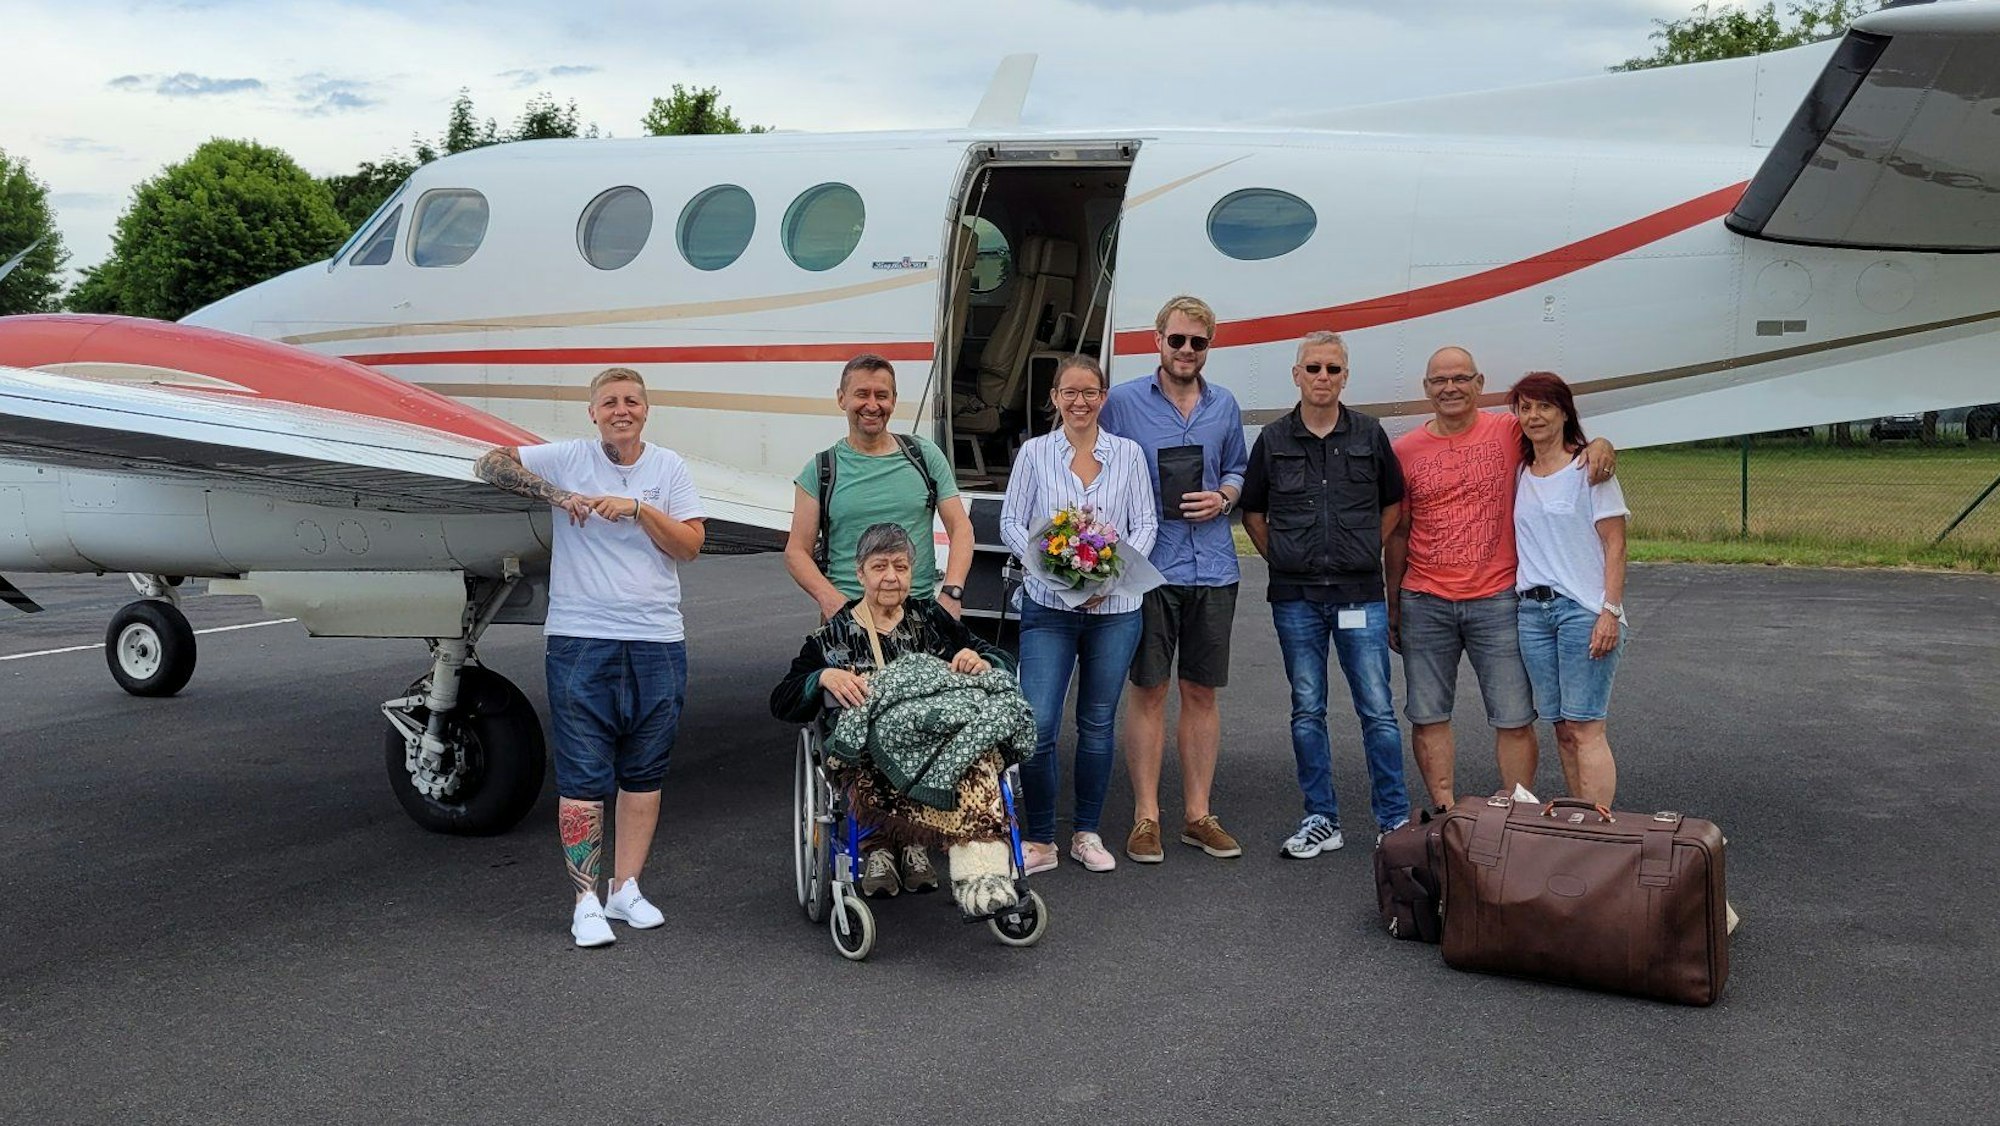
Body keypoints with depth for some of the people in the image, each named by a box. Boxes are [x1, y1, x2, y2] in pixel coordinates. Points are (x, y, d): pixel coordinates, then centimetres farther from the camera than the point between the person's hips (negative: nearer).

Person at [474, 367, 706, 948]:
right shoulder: (568, 459, 1)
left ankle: (626, 889, 22)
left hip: (657, 643, 3)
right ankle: (587, 900, 7)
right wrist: (556, 494, -14)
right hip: (581, 639, -2)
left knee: (644, 774, 9)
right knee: (583, 776, -1)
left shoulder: (669, 468, 6)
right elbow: (491, 463, -4)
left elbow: (691, 545, -1)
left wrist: (638, 509, -14)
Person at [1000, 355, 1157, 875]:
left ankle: (1087, 834, 24)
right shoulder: (1034, 453, 4)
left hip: (1114, 608, 1)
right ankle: (1040, 840, 5)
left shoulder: (1128, 454, 6)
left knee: (1098, 723, 10)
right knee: (1037, 723, -9)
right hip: (1048, 605, -1)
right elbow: (1011, 522, 4)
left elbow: (1146, 524, 5)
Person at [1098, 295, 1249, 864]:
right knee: (1149, 691, 1)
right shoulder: (1122, 402, 0)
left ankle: (1198, 814, 19)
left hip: (1213, 568, 3)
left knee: (1202, 692, 10)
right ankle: (1146, 817, 11)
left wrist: (1222, 498, -2)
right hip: (1149, 566, -3)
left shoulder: (1224, 405, 11)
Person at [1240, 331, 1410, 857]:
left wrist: (1366, 554, 5)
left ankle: (1394, 820, 10)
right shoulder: (1274, 440, 5)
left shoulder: (1369, 435, 4)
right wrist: (1281, 559, 5)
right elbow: (1253, 511, 14)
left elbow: (1394, 503, 14)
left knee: (1377, 710, 0)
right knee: (1307, 712, 7)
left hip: (1360, 592, -1)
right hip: (1295, 597, 1)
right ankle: (1321, 820, 16)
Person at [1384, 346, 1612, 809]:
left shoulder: (1508, 431, 2)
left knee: (1514, 719, 2)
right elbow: (1397, 533, 10)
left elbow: (1564, 441, 12)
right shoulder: (1404, 450, 5)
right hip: (1424, 605, 1)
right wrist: (1393, 606, 11)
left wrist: (1599, 444, -13)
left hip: (1496, 600, -1)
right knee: (1428, 717, 6)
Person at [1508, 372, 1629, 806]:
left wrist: (1610, 611, -13)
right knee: (1562, 729, 7)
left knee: (1585, 729, -9)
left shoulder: (1588, 468, -1)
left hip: (1583, 609, -5)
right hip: (1532, 611, 5)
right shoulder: (1518, 474, 14)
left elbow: (1614, 545, -5)